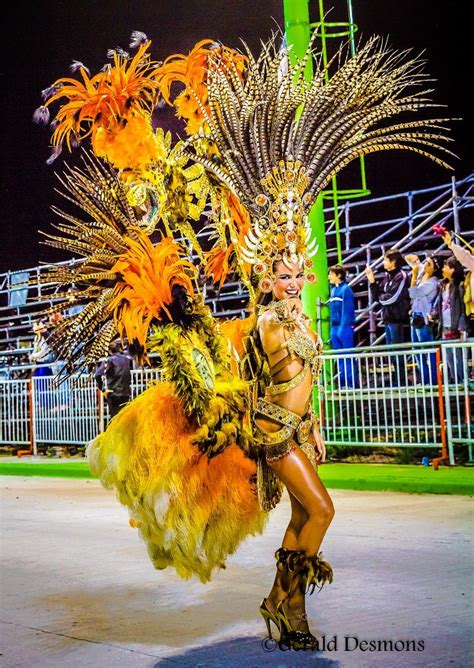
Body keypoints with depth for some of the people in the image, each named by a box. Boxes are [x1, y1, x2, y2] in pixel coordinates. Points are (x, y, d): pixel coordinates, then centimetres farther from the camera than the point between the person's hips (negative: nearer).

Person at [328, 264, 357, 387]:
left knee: (348, 357, -4)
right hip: (334, 327, 8)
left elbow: (347, 311, -14)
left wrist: (342, 328, -19)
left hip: (344, 327, -8)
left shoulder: (346, 289, -9)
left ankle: (351, 383, 0)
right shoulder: (333, 289, 15)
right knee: (339, 357, 10)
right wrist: (332, 329, 13)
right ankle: (342, 383, 15)